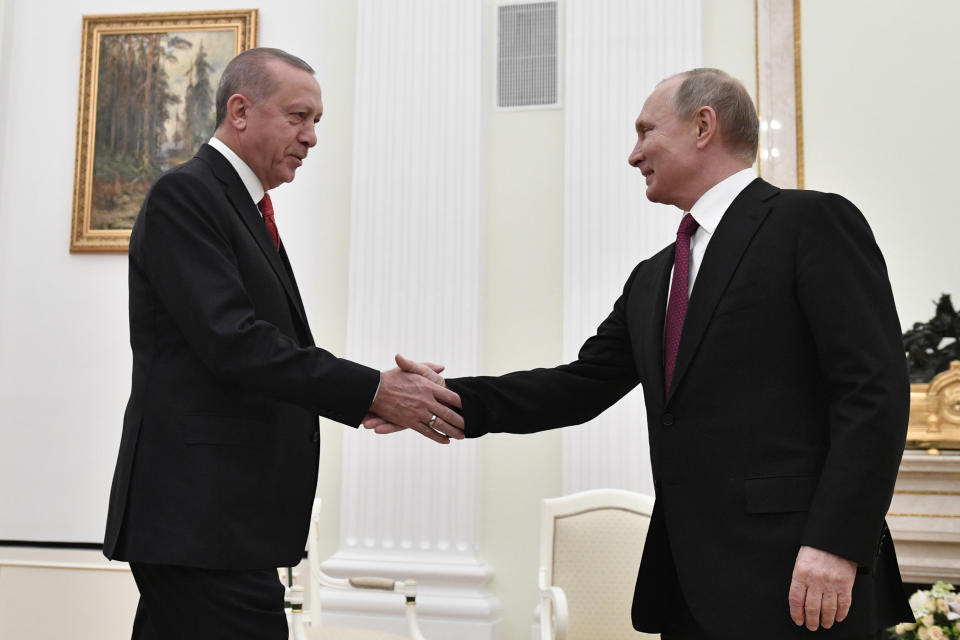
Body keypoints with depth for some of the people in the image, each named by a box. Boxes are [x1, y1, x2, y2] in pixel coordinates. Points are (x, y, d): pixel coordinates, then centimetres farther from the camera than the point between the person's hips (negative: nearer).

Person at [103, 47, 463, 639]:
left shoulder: (247, 210, 19)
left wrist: (388, 393, 4)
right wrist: (373, 391, -21)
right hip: (200, 521, -9)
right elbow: (231, 341, -21)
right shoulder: (184, 195, -10)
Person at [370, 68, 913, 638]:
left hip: (793, 573, -6)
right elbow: (582, 387, 15)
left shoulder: (812, 222, -4)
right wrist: (452, 399, 6)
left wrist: (836, 543, -18)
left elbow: (874, 389, -11)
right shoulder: (651, 280, 18)